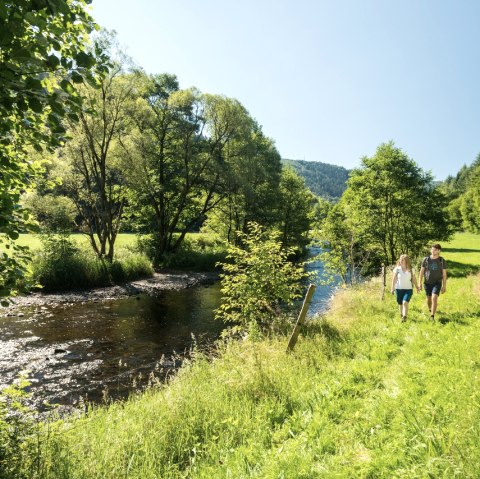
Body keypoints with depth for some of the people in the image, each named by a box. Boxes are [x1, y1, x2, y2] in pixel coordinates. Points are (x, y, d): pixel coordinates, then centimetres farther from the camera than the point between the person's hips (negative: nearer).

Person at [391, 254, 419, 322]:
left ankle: (404, 317, -17)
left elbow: (414, 279, 9)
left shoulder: (410, 270, 0)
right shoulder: (397, 269, -1)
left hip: (408, 289, -1)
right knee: (400, 303, 10)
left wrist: (417, 287, 13)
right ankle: (401, 315, 30)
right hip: (399, 289, 1)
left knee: (405, 302, -19)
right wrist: (392, 288, -2)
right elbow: (394, 279, 1)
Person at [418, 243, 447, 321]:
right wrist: (419, 283, -7)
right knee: (429, 298, 16)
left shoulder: (442, 261, -7)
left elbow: (444, 274, -3)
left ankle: (432, 316, -13)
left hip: (437, 283, -2)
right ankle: (430, 310, 45)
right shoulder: (426, 259, -6)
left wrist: (444, 286, -4)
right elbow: (421, 271, -2)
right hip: (427, 283, 2)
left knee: (434, 298, -19)